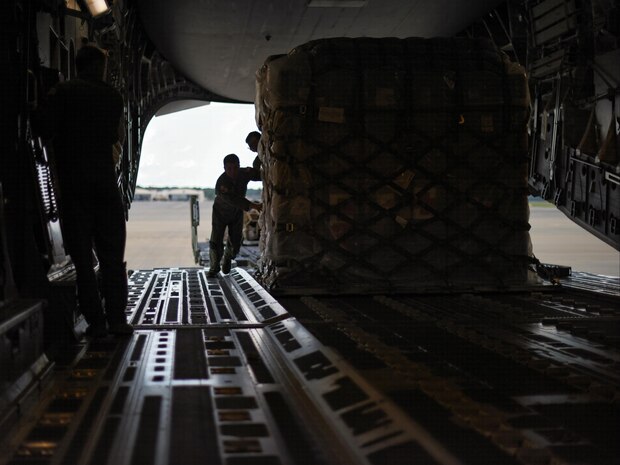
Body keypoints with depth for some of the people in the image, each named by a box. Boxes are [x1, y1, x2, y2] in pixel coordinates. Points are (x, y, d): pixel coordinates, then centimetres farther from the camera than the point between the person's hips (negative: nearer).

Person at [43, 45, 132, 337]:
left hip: (71, 183, -1)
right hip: (105, 181, 1)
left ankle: (95, 321, 0)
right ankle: (116, 318, 0)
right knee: (112, 253, 6)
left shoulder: (60, 93, 0)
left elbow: (48, 129, -4)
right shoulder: (111, 95, 5)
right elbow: (117, 136, 9)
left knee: (82, 255, 2)